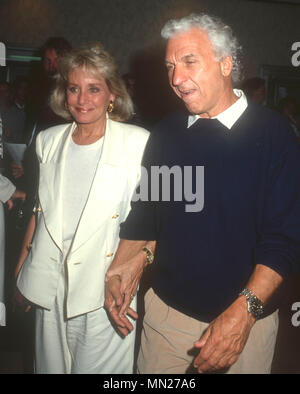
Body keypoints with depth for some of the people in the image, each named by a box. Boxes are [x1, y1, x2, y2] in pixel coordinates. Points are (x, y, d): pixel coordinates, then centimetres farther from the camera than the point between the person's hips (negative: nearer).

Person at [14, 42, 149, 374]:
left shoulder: (137, 142, -8)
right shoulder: (49, 140, 7)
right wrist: (21, 267, 16)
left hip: (105, 283, -4)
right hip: (51, 281, 4)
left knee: (100, 367, 4)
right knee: (52, 364, 15)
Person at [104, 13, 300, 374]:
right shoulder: (165, 134, 3)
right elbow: (145, 213, 9)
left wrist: (243, 311, -23)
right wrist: (124, 267, -4)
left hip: (247, 317, -3)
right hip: (166, 310, 4)